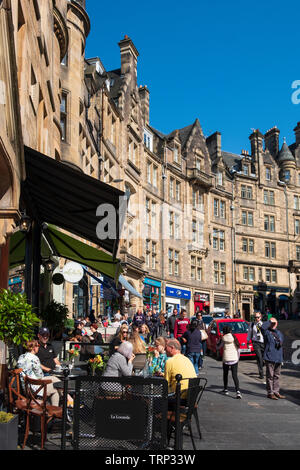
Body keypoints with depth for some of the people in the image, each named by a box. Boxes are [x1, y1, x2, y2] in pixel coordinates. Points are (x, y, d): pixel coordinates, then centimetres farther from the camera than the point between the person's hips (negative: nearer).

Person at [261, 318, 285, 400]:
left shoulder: (279, 333, 17)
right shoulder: (266, 332, -4)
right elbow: (263, 327, -25)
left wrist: (280, 343, 4)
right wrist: (270, 321, -12)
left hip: (278, 358, 6)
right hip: (270, 358, -6)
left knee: (277, 376, 13)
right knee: (270, 376, -3)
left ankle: (276, 391, 22)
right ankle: (270, 393, 3)